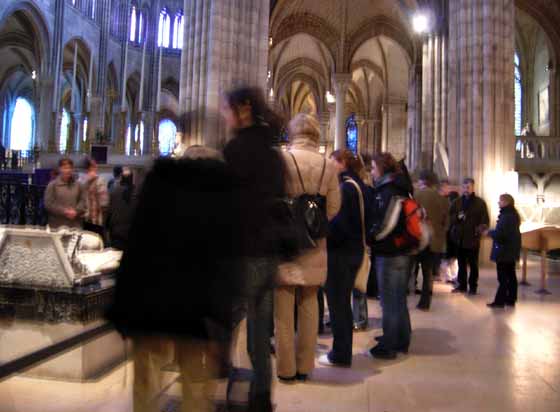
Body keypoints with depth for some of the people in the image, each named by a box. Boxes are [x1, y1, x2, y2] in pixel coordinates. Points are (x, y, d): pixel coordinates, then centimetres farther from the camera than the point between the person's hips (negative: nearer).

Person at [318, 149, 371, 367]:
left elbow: (338, 221, -22)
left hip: (340, 251, -9)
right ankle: (344, 351, 26)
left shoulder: (345, 186, -15)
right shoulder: (360, 186, 12)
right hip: (355, 249, 9)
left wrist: (326, 240, -11)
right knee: (344, 301, 16)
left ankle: (340, 354, 11)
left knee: (337, 302, 1)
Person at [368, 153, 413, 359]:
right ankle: (401, 342, 31)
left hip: (389, 254, -9)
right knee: (399, 300, 18)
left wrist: (370, 237, -9)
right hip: (401, 252, 9)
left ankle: (388, 347, 10)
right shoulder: (399, 189, 13)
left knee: (389, 302, 0)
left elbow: (385, 224, -23)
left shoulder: (388, 191, -16)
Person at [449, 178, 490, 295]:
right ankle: (462, 285, 19)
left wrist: (480, 229, -18)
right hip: (459, 238, 3)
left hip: (473, 238, -3)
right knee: (461, 263, 10)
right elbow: (450, 216, 10)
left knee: (473, 264, 6)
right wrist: (457, 217, -10)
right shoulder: (457, 202, 9)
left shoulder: (480, 202, 1)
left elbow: (485, 220, -1)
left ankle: (473, 286, 15)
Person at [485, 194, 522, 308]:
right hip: (511, 251, 10)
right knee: (510, 275, 15)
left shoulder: (506, 216, -21)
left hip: (504, 251, -10)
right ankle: (511, 299, 23)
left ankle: (500, 301, 2)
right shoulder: (513, 215, 11)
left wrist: (489, 232, -7)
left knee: (503, 277, -4)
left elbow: (499, 234, -25)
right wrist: (493, 232, 8)